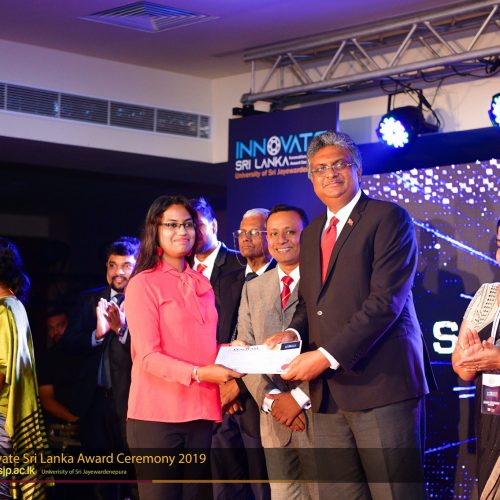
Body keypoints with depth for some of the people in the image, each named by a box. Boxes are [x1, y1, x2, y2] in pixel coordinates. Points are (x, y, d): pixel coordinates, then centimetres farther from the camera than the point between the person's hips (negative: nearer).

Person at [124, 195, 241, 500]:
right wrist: (197, 373, -25)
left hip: (201, 411, 6)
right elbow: (148, 356, -12)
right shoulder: (143, 284, -5)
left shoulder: (202, 283, 15)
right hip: (158, 415, -6)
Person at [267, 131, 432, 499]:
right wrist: (294, 332, 2)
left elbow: (386, 300, -13)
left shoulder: (389, 218, -3)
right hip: (328, 391, 7)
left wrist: (327, 355, -17)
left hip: (381, 385, -6)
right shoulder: (312, 234, 21)